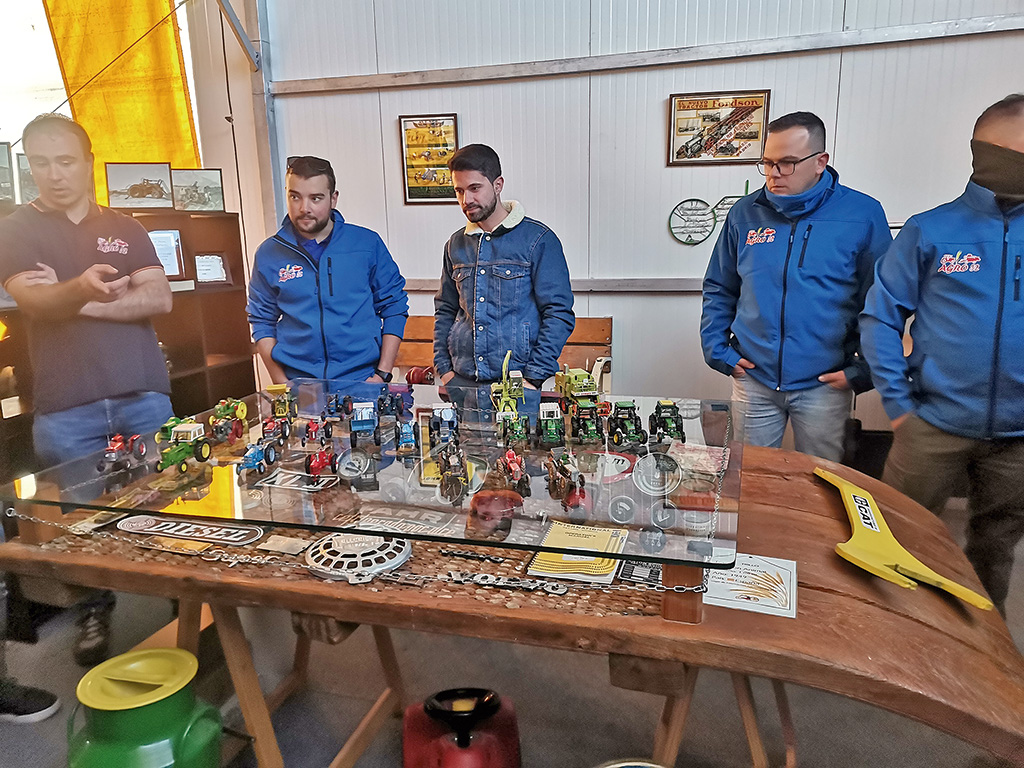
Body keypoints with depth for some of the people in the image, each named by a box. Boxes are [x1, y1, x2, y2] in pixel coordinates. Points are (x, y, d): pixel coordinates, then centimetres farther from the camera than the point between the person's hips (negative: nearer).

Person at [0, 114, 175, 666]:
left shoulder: (124, 229, 12)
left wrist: (79, 303, -10)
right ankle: (94, 615, 25)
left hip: (144, 398, 2)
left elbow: (159, 299, -1)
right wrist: (80, 288, -35)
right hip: (65, 411, -1)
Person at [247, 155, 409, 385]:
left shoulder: (367, 243, 1)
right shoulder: (269, 254, 4)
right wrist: (282, 385, -1)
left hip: (362, 382, -1)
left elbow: (394, 308, 3)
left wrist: (382, 374, -3)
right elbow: (263, 323, 9)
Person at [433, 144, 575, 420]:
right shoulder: (456, 244, 11)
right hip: (462, 385, 4)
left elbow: (559, 314, -7)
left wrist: (534, 377, -13)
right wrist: (443, 367, 7)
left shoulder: (538, 239, -4)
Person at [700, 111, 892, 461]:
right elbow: (718, 289, 10)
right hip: (753, 379, 2)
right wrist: (717, 350, 2)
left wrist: (863, 370, -6)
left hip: (824, 384, -1)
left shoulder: (863, 215, -6)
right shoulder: (745, 213, 2)